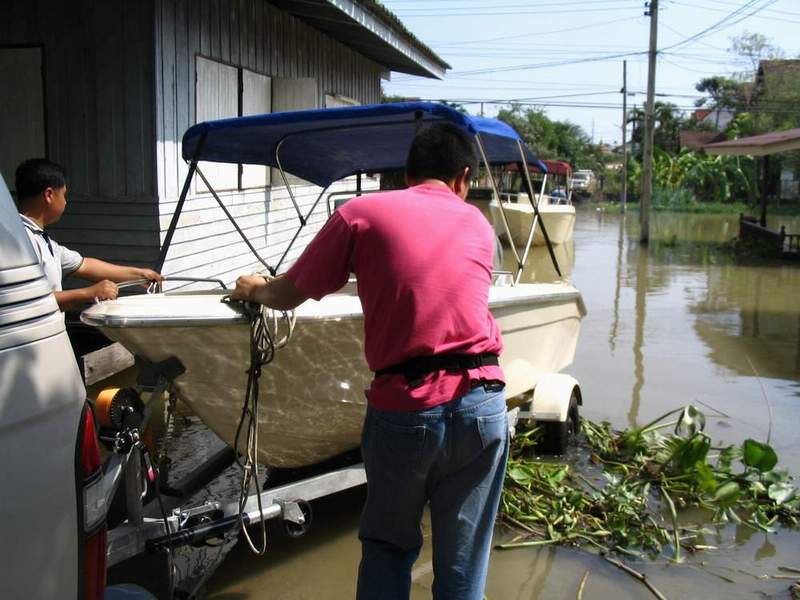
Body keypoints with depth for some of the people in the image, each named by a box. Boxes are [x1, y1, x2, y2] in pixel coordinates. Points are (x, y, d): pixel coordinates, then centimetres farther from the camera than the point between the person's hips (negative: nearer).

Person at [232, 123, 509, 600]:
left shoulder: (361, 213, 2)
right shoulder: (480, 225, 13)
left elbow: (287, 297, 7)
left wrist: (253, 288, 29)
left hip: (401, 411, -2)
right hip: (482, 405, 2)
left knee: (388, 548, 22)